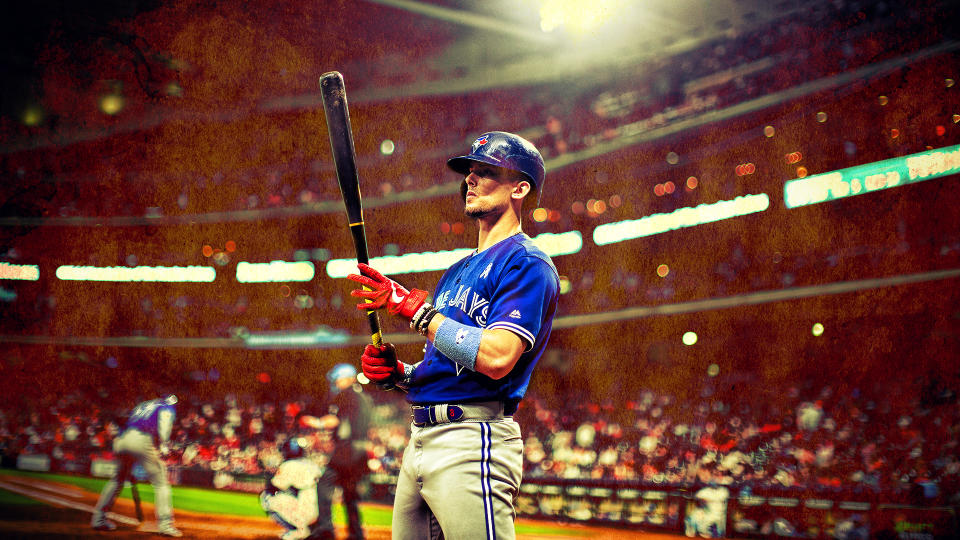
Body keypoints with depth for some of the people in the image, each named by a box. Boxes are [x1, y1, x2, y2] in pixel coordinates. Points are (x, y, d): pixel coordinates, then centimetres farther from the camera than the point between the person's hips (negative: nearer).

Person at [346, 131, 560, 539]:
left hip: (472, 441, -9)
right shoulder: (458, 270, 23)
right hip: (421, 440, 9)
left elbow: (497, 358, -21)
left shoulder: (527, 263, -6)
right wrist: (398, 374, 5)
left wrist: (413, 307, -16)